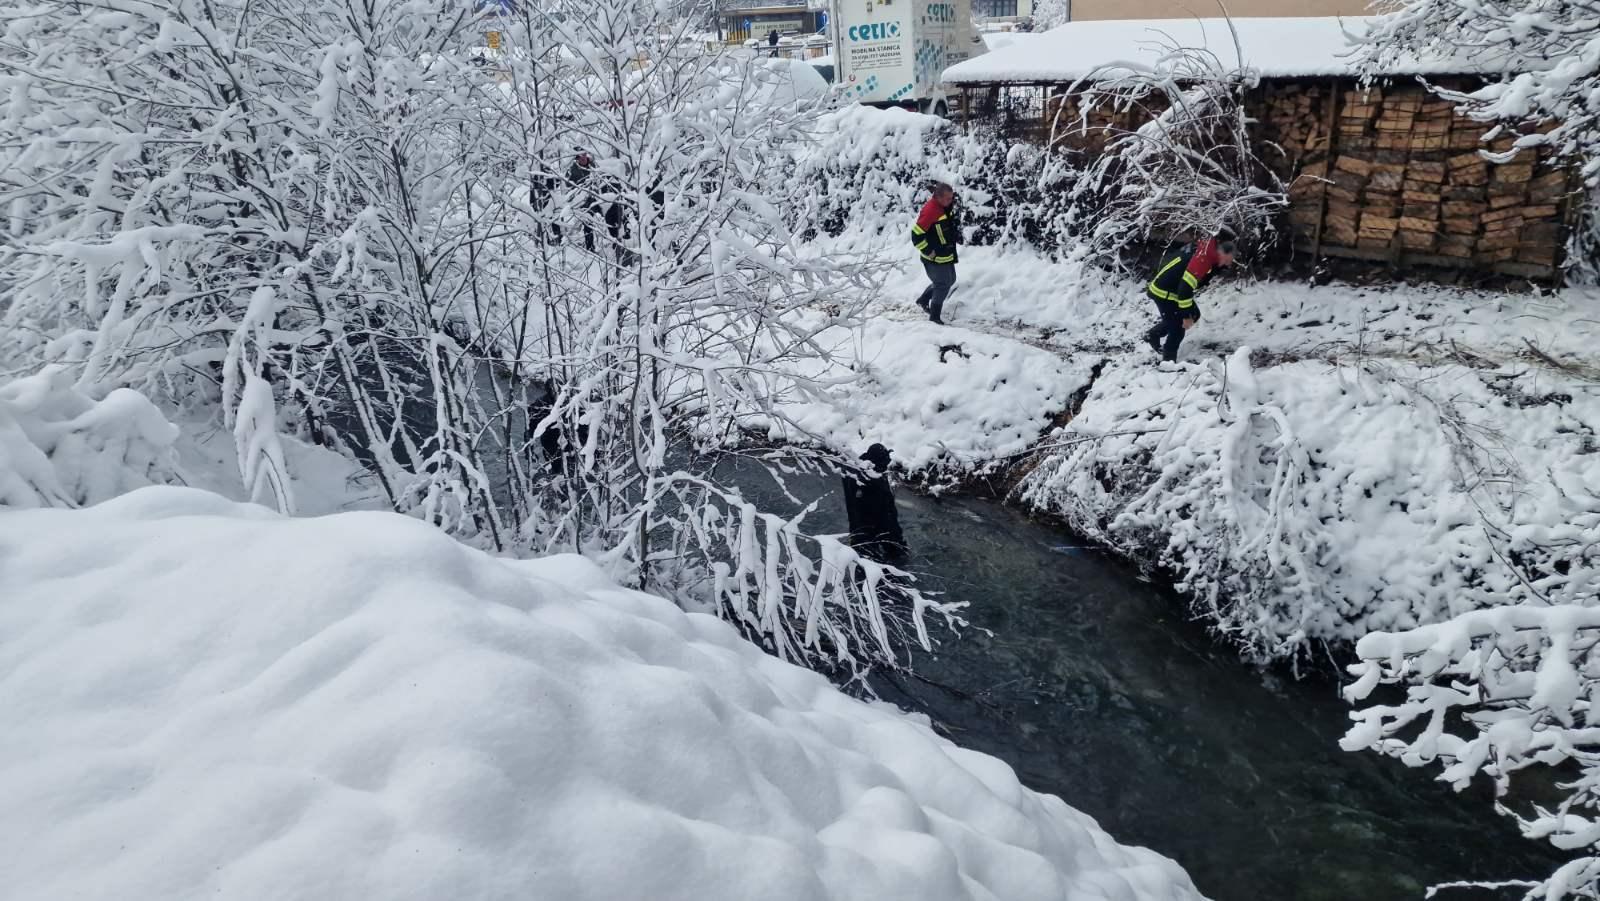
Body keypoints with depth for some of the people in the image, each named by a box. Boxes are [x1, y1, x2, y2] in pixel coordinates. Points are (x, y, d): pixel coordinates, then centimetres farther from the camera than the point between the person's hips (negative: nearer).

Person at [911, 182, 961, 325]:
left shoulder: (945, 207, 2)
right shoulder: (930, 211, -26)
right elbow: (916, 235, -26)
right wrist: (928, 252, -20)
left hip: (947, 255, 9)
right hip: (935, 258, -9)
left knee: (950, 281, 21)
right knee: (943, 285, -1)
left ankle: (923, 300, 37)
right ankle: (934, 316, 15)